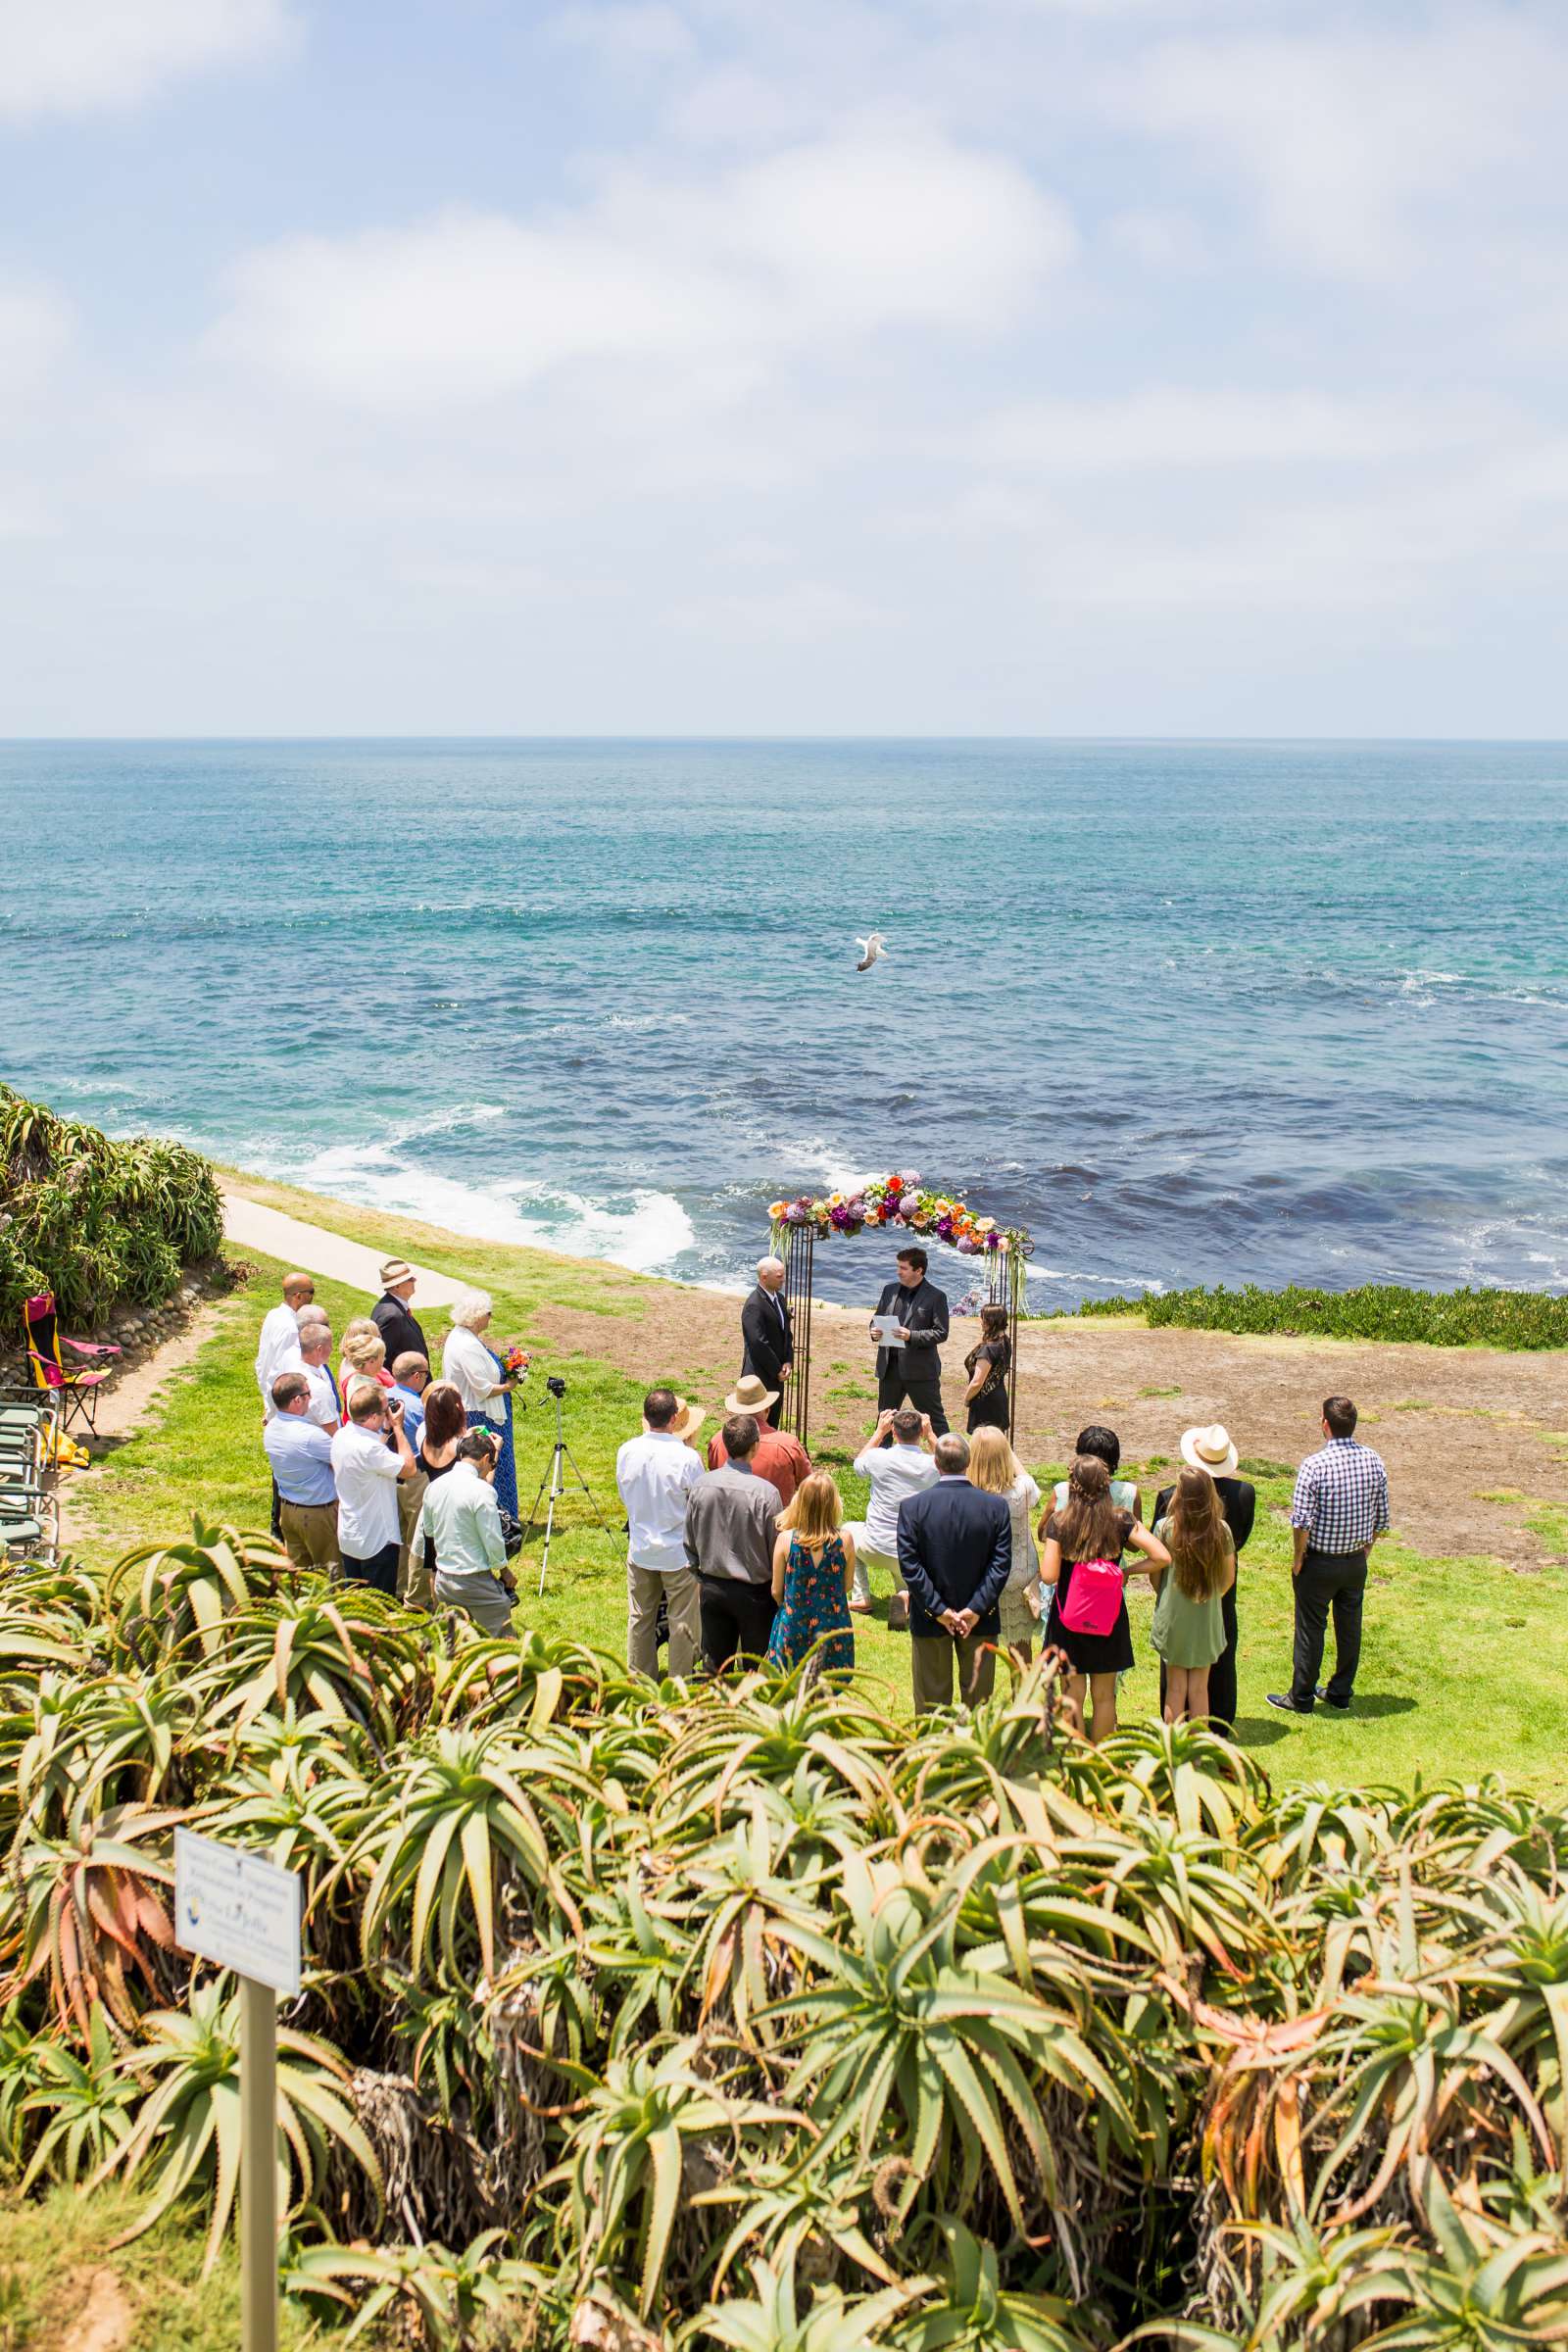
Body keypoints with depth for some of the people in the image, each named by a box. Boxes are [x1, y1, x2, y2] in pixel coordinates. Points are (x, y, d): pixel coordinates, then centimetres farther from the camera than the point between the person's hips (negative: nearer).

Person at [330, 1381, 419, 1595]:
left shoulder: (341, 1436, -2)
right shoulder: (368, 1448, -31)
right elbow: (408, 1468, -22)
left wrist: (387, 1430, 5)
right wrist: (397, 1427, -15)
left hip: (348, 1537, 9)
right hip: (377, 1541, -9)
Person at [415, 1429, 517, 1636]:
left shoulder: (434, 1487, 3)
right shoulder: (482, 1491, -18)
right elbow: (493, 1541, -14)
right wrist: (505, 1571, 2)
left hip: (443, 1579, 7)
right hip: (476, 1583, -7)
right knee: (502, 1643, 3)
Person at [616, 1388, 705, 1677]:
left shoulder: (627, 1452, -11)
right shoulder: (688, 1458, -24)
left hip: (640, 1551, 4)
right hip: (679, 1552, -4)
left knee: (640, 1618, 18)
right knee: (682, 1622, 10)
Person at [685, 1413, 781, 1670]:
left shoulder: (700, 1486, -8)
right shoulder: (765, 1492, -21)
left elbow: (690, 1541, 4)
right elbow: (776, 1548, -12)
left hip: (711, 1588, 4)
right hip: (754, 1591, -4)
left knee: (715, 1665, 15)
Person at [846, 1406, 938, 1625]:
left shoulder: (879, 1457, -15)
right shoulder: (932, 1465, -14)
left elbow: (858, 1465, 11)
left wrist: (879, 1431, 13)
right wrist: (930, 1436, 10)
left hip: (875, 1551, -1)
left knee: (851, 1530, 33)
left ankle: (861, 1598, 25)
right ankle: (905, 1597, -1)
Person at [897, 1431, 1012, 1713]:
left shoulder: (912, 1507, -11)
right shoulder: (996, 1506, -8)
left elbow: (909, 1563, -13)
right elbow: (1001, 1564, -11)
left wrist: (938, 1610, -10)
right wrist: (976, 1609, -10)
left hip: (930, 1621, -1)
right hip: (981, 1621, 1)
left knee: (932, 1700, 10)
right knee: (978, 1700, 13)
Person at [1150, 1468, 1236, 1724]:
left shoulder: (1165, 1527, -14)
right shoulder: (1221, 1530, -9)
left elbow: (1154, 1573, -5)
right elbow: (1229, 1578, 1)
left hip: (1172, 1616, -1)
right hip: (1208, 1619, 1)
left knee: (1175, 1688, 10)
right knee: (1200, 1689, 12)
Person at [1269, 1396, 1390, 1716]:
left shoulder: (1314, 1465, -21)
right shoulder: (1373, 1461, -6)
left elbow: (1303, 1520, -21)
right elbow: (1382, 1516, 1)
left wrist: (1298, 1557, -6)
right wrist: (1367, 1548, 15)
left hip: (1320, 1561, -4)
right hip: (1356, 1561, 5)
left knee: (1311, 1629, 7)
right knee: (1349, 1627, 17)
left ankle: (1301, 1697, 18)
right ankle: (1341, 1692, 29)